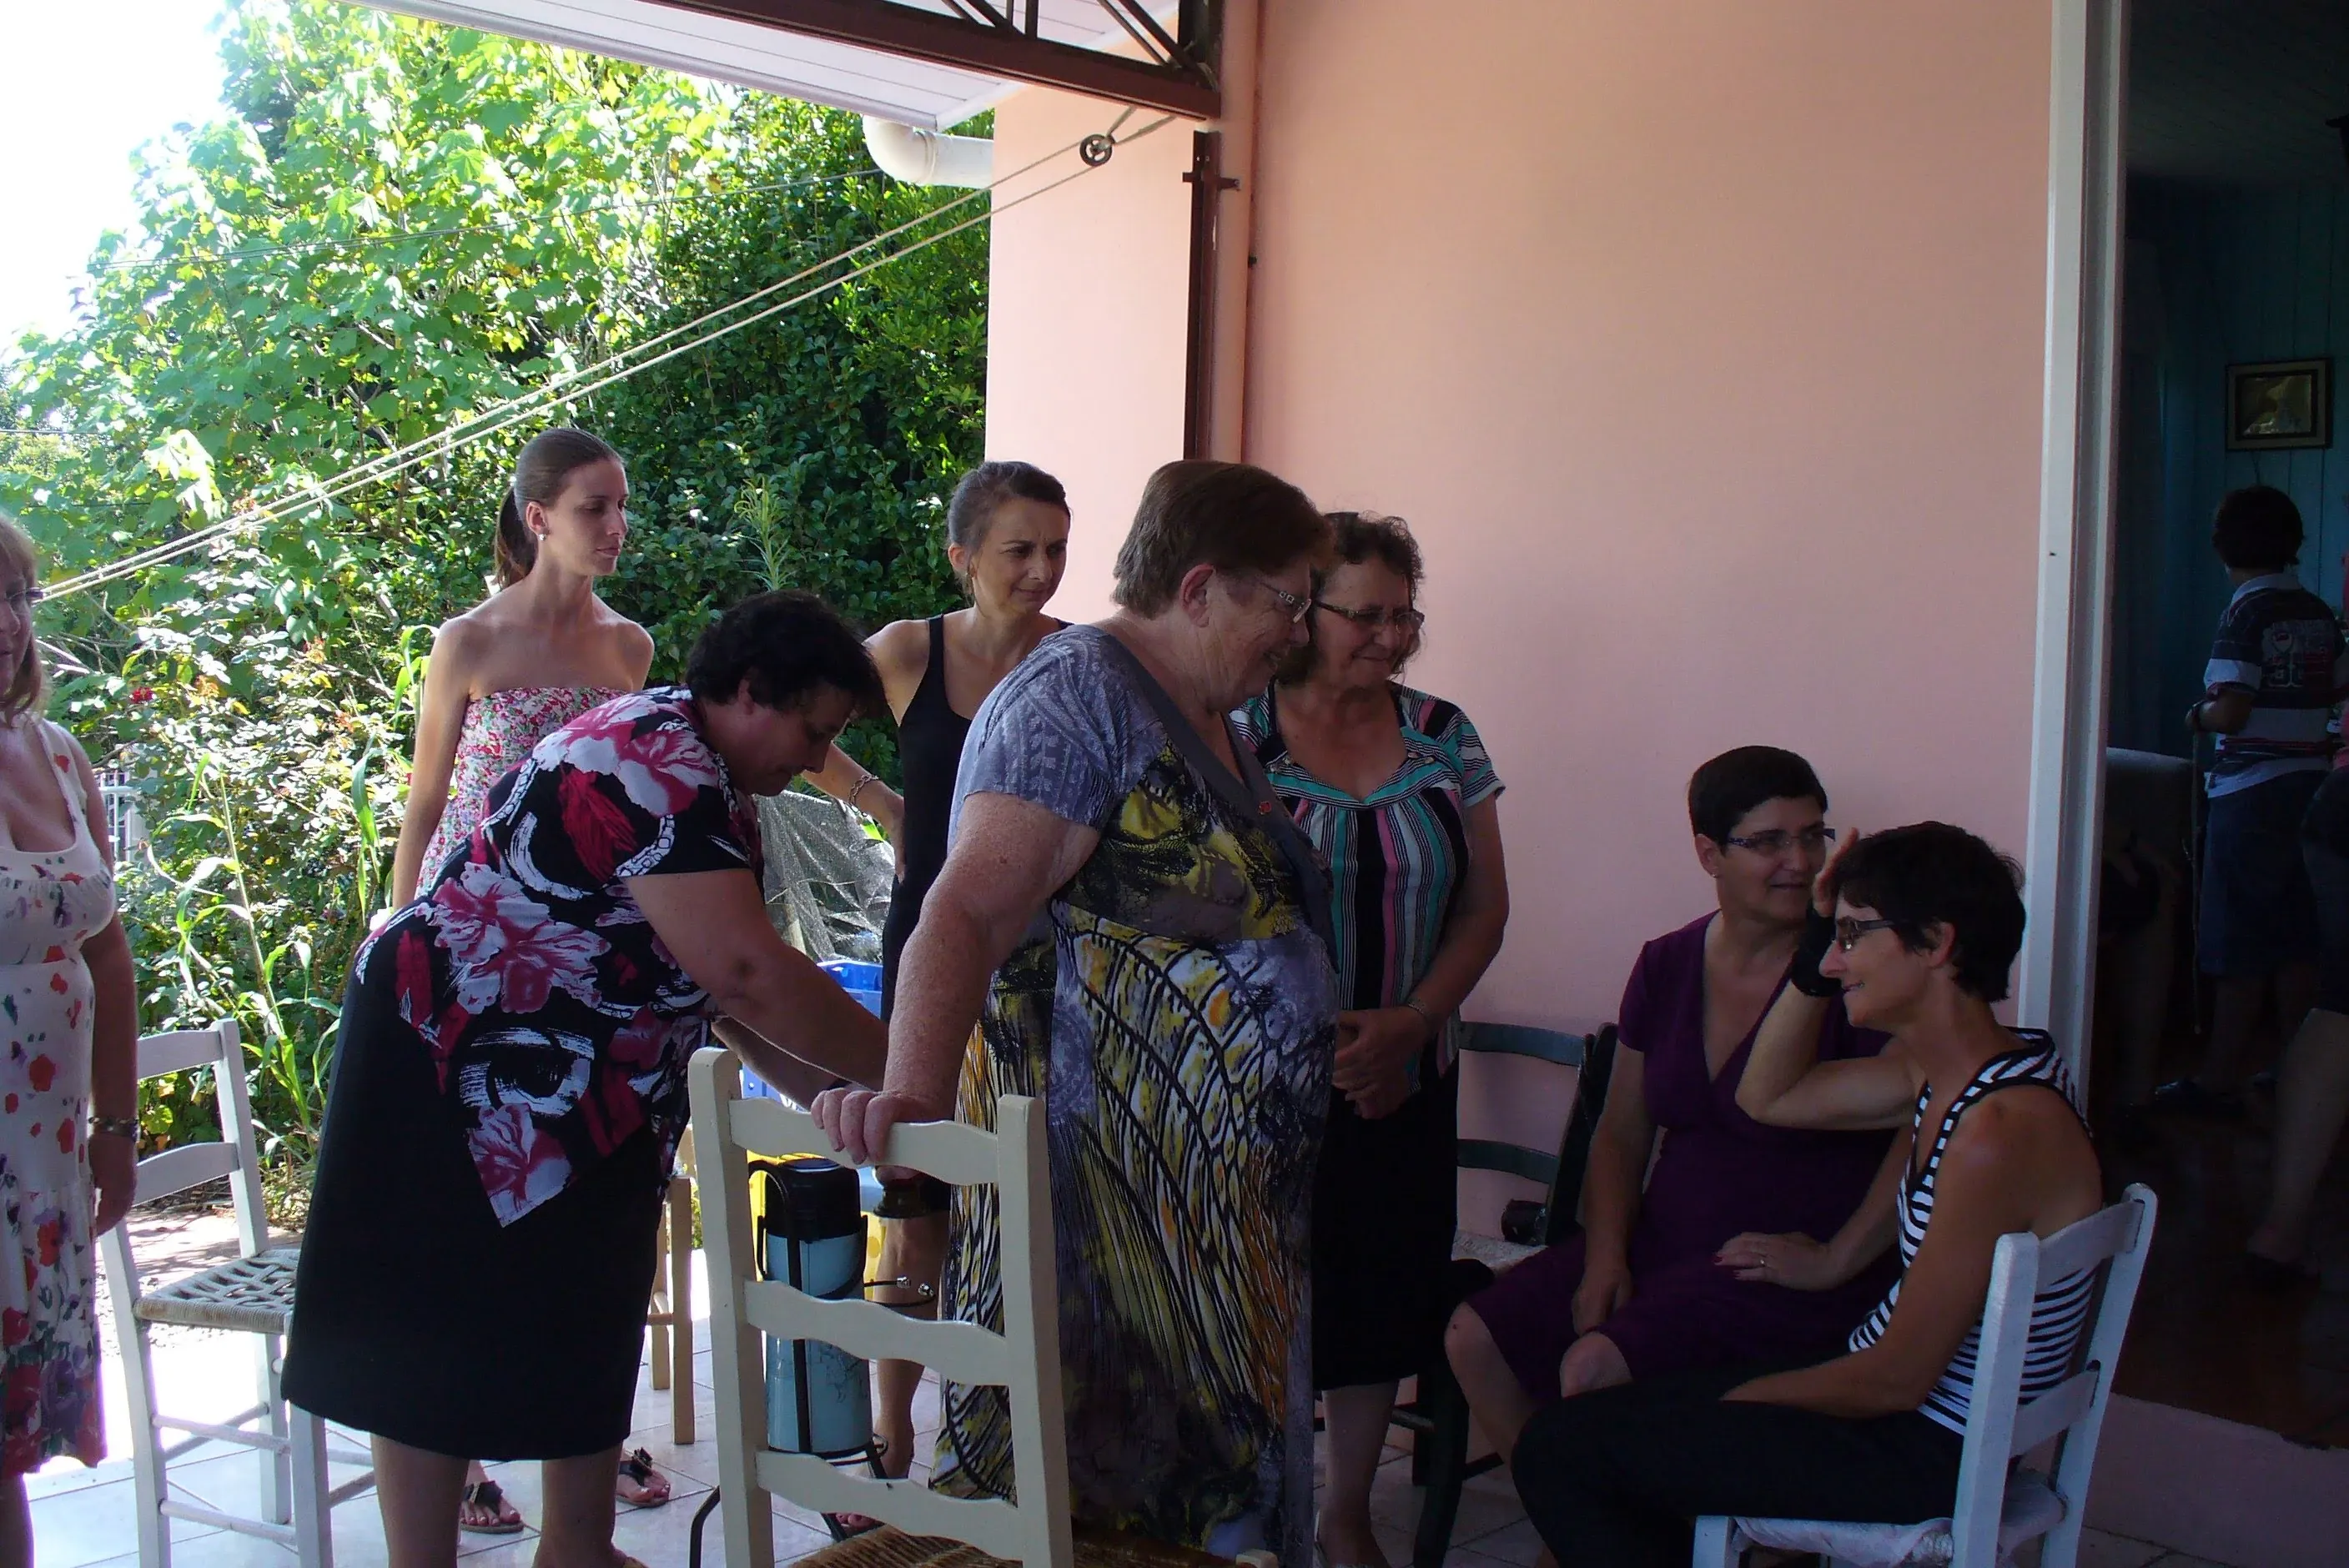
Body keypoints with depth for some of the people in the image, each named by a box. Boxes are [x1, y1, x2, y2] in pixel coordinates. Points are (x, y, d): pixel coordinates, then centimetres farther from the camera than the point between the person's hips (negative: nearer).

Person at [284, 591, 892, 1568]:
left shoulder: (702, 780, 8)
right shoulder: (659, 767, -24)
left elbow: (727, 990, 7)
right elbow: (747, 972, -32)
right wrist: (904, 1073, -23)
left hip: (582, 1093, 11)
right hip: (452, 1071, -11)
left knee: (586, 1328, 16)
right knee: (439, 1343, 0)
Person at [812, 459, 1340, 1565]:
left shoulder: (1206, 717, 16)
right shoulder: (1076, 695, -14)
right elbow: (967, 913, -25)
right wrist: (914, 1092, -38)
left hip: (1218, 1174, 10)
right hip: (1101, 1160, -9)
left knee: (1215, 1450, 14)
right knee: (1098, 1453, -1)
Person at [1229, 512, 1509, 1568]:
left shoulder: (1442, 738, 5)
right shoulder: (1239, 732, -6)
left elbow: (1483, 905, 5)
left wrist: (1409, 1022, -9)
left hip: (1404, 1079, 4)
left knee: (1382, 1292, 10)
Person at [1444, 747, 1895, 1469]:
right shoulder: (1666, 966, 8)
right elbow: (1621, 1136, 12)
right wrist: (1604, 1256, -2)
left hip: (1789, 1275, -6)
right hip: (1663, 1247, 6)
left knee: (1594, 1368, -27)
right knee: (1475, 1338, -8)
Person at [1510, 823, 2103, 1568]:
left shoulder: (2000, 1129, -28)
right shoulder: (1941, 1065, 1)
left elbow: (1896, 1379, -23)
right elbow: (1770, 1097, 15)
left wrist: (1743, 1396, -7)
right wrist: (1821, 944, 2)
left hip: (1921, 1450, -9)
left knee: (1559, 1449, -9)